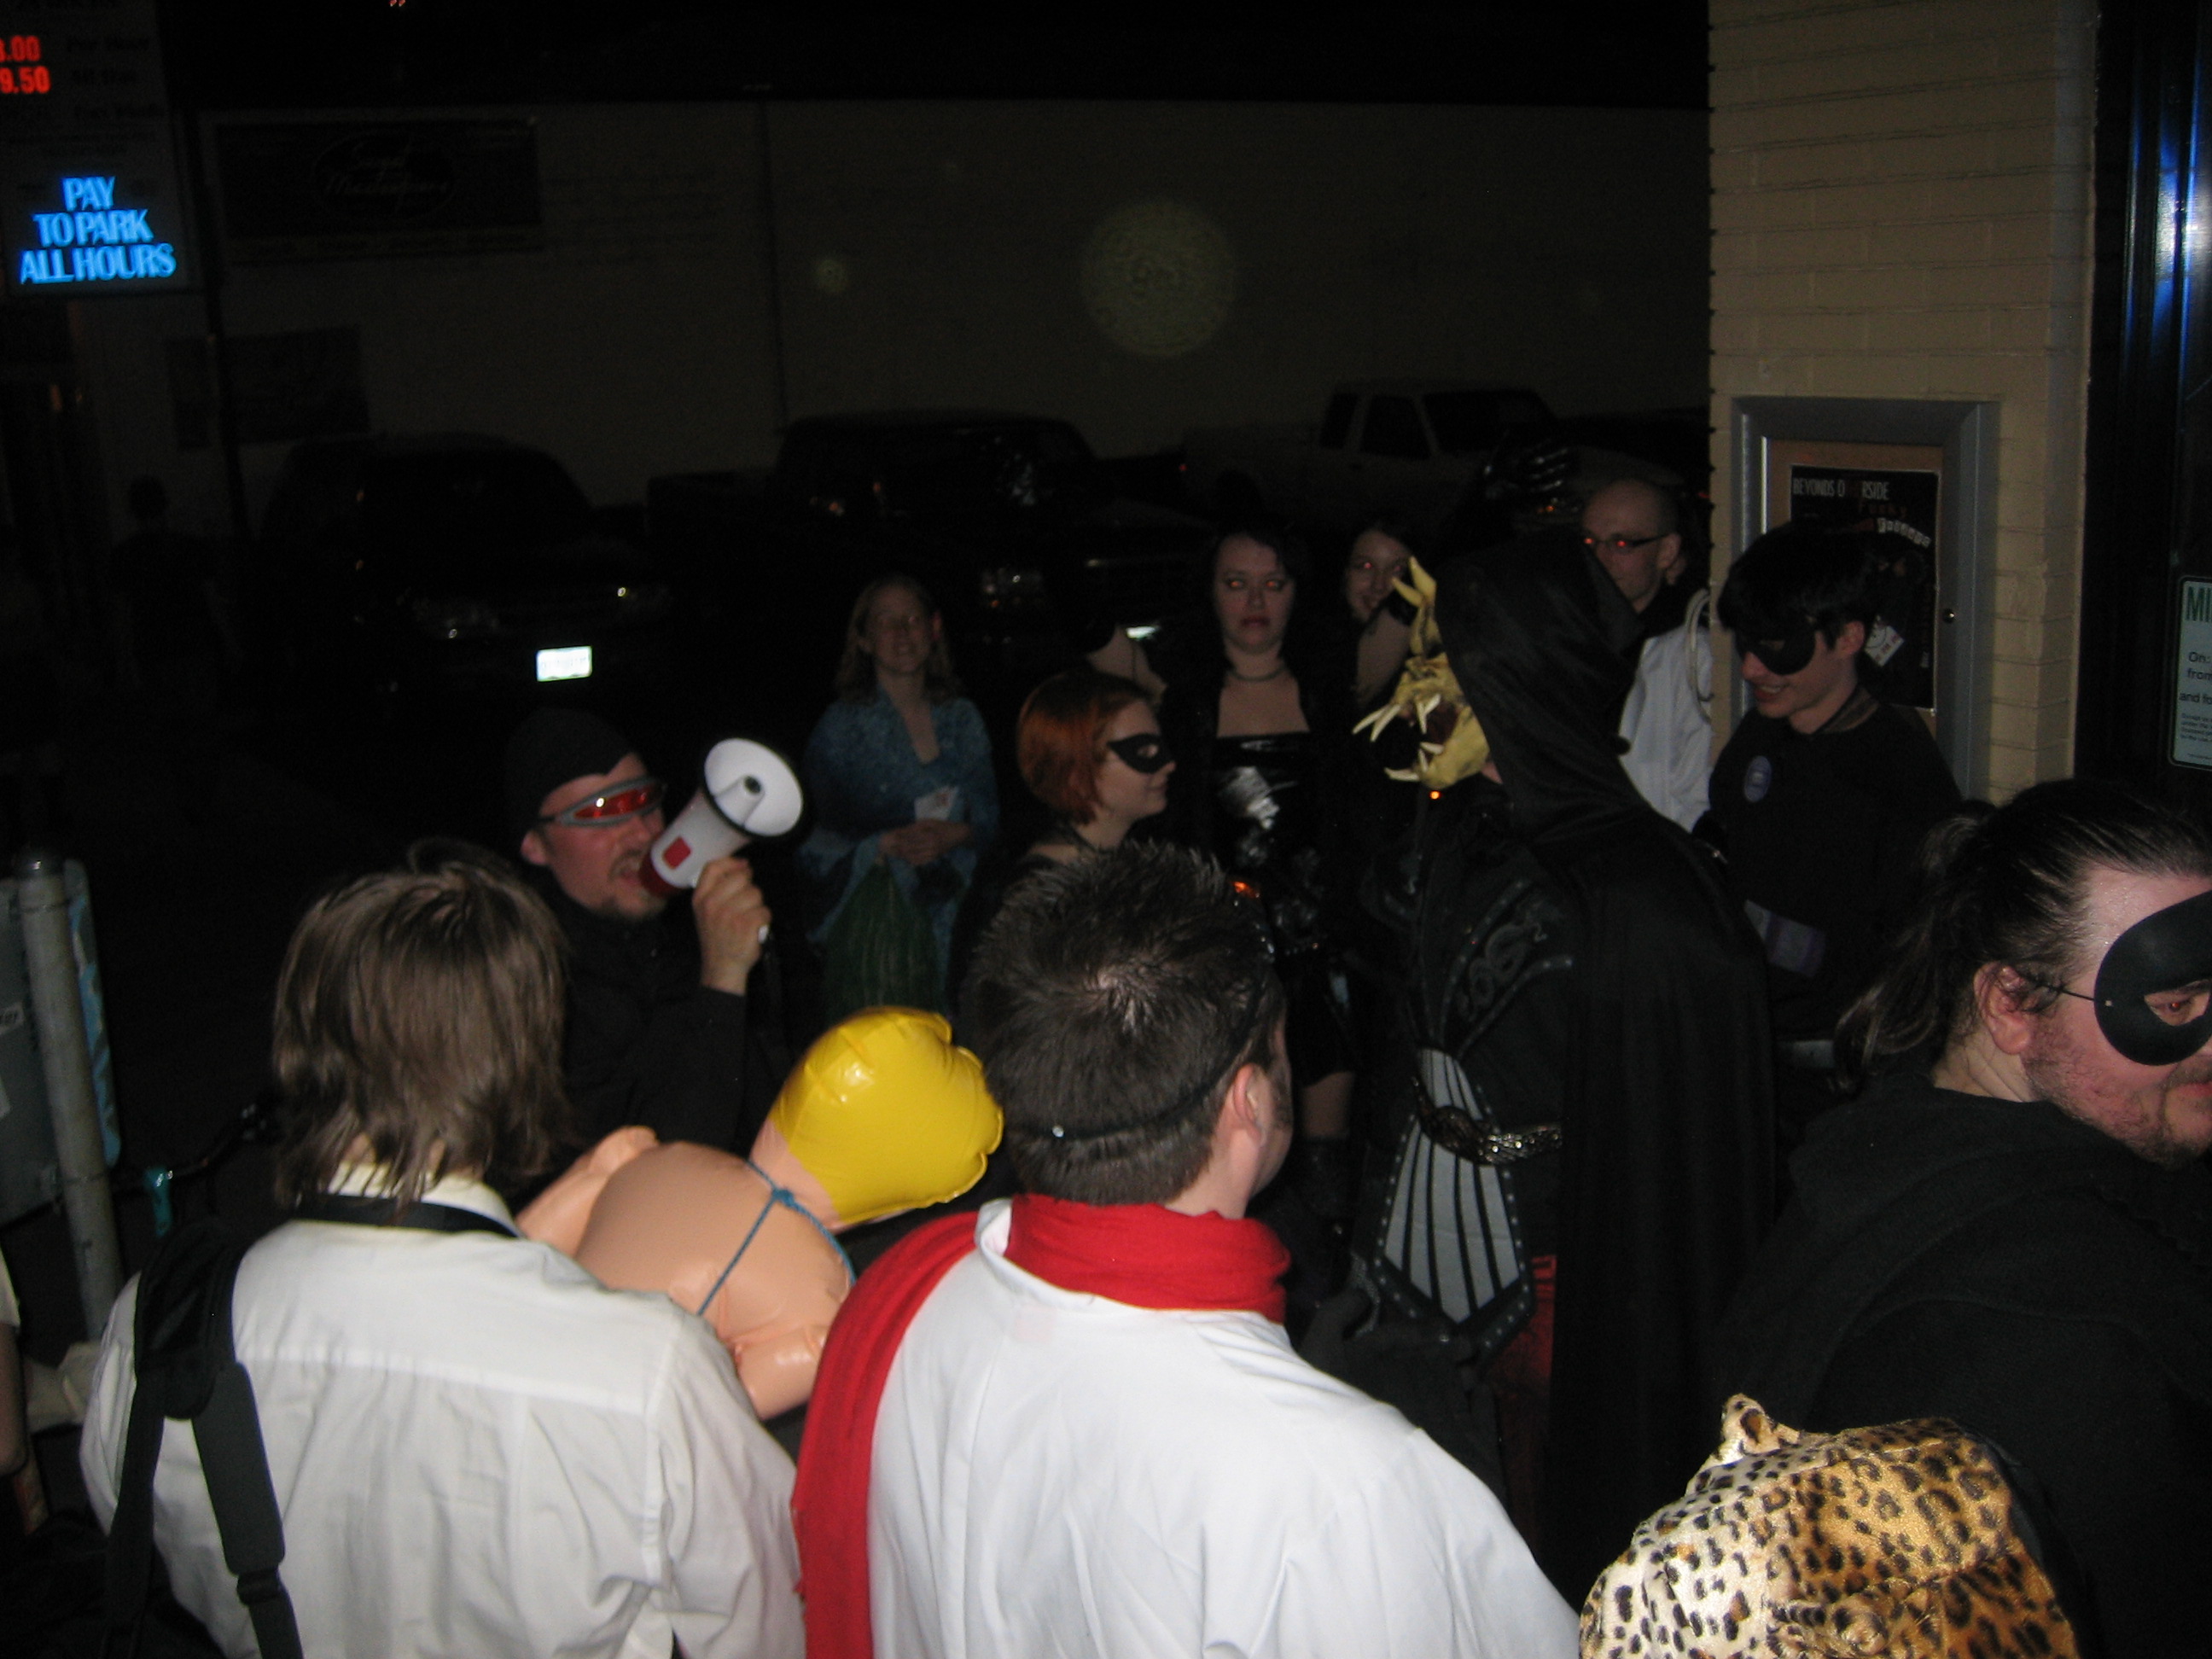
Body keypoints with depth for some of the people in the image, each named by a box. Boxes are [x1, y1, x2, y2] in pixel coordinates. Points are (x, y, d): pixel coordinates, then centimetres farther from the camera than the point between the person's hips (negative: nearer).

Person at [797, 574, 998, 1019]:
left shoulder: (962, 718, 12)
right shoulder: (841, 726, 1)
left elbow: (988, 818, 15)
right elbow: (817, 845, -1)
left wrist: (952, 834, -7)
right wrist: (889, 844, -17)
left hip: (952, 916, 3)